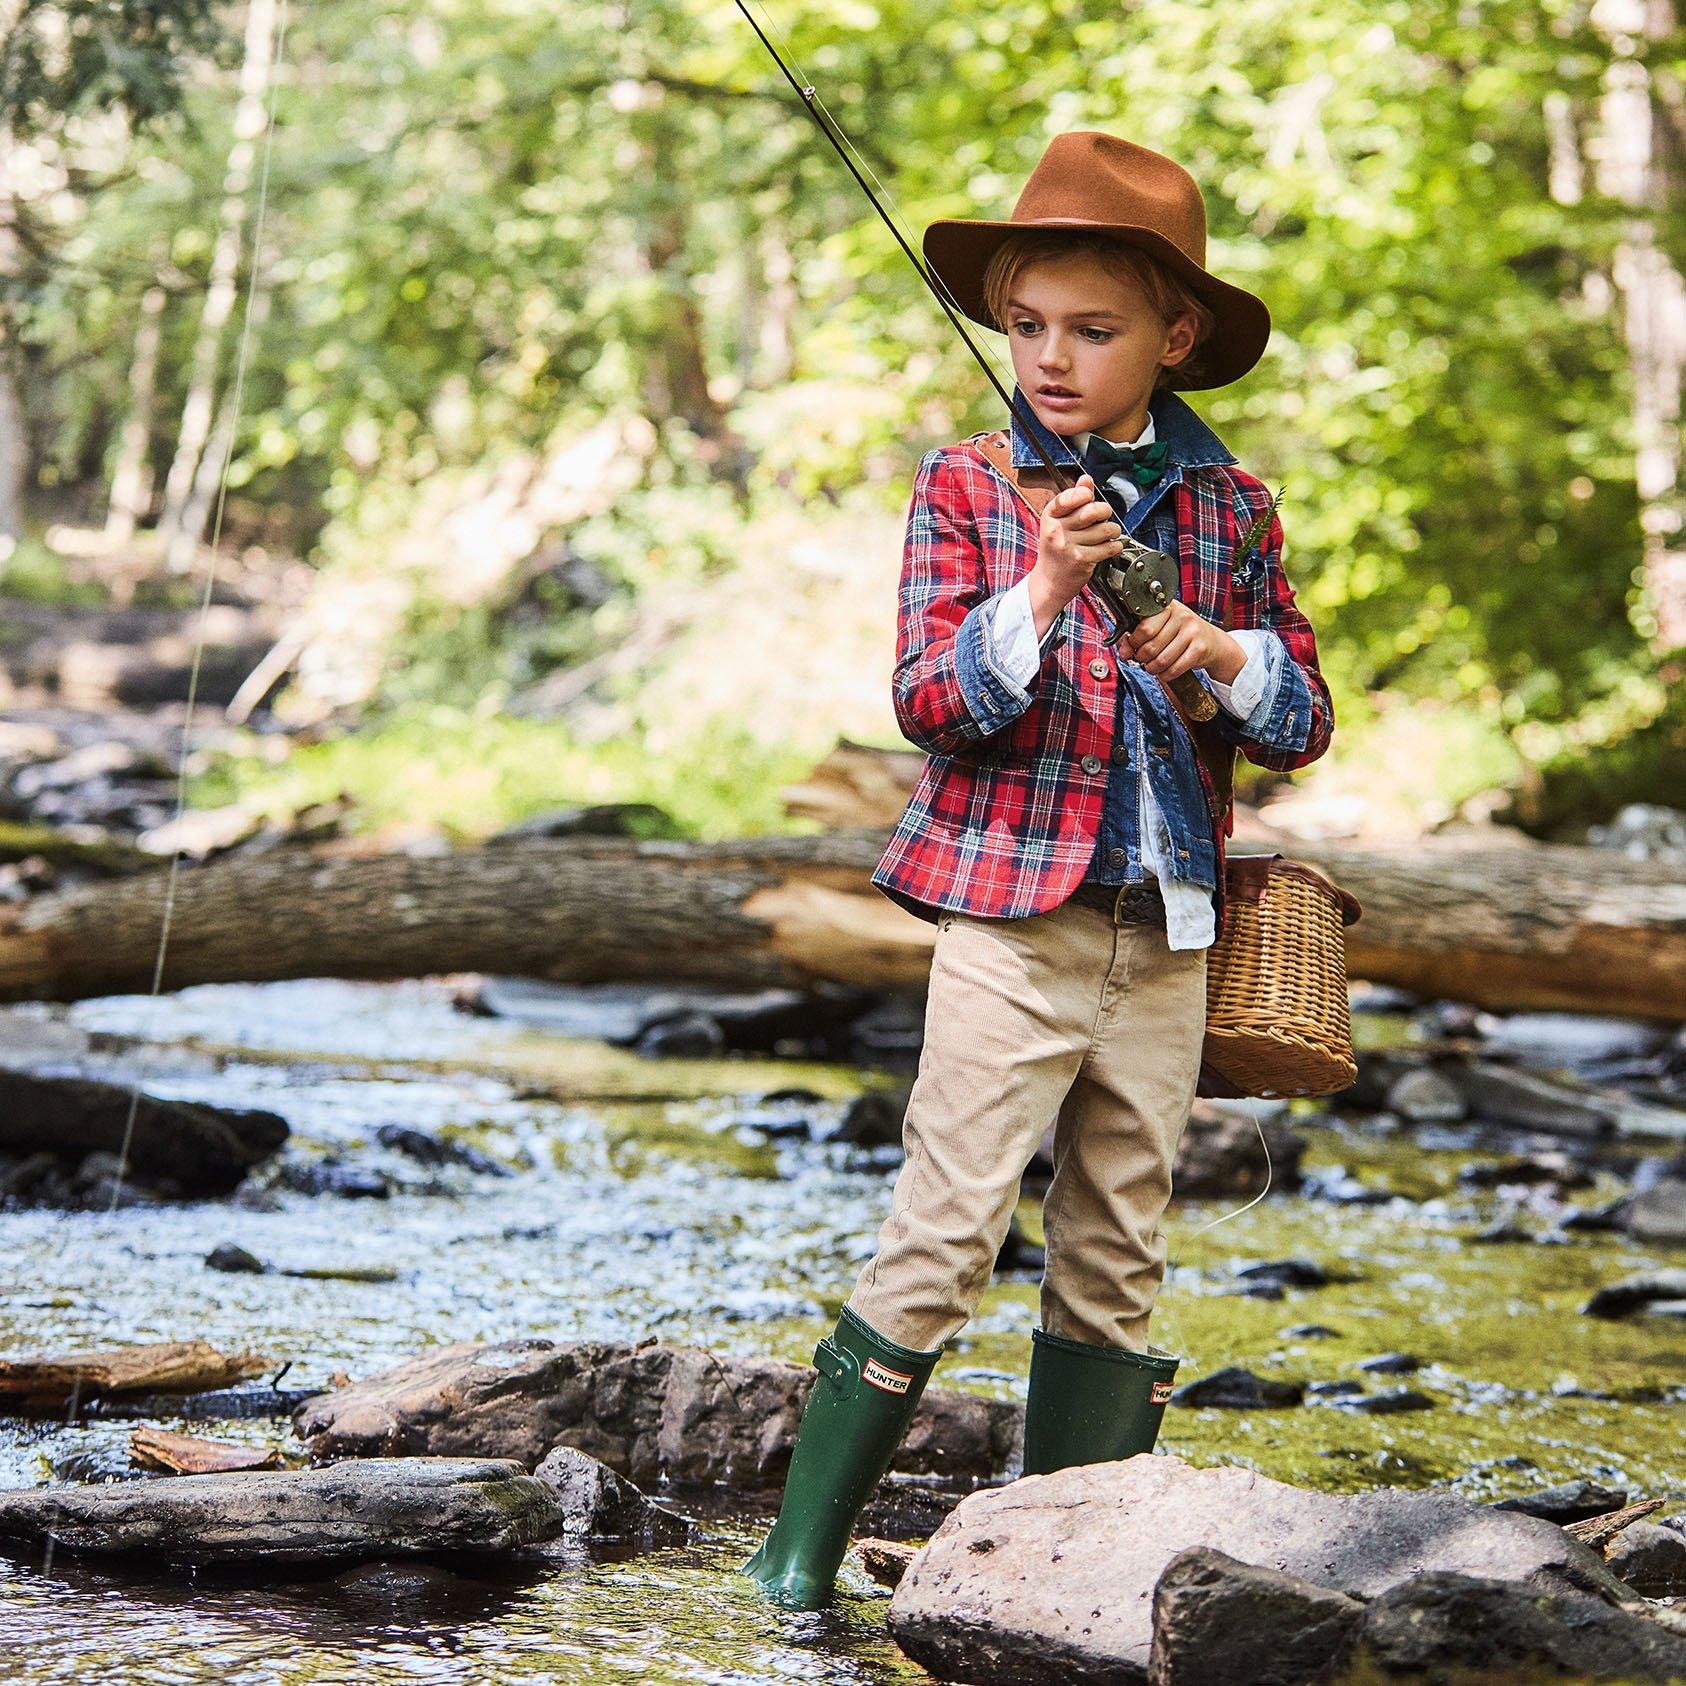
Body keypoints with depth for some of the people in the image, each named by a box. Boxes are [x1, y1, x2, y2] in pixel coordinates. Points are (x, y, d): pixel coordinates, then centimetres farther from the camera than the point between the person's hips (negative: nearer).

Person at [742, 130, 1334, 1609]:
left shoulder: (1231, 506, 9)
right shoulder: (967, 485, 0)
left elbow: (1304, 724, 10)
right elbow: (929, 704, -9)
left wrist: (1227, 654, -11)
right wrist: (1042, 593, -24)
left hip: (1168, 933, 4)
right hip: (1013, 918, -4)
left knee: (1118, 1253, 8)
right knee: (945, 1235, -9)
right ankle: (802, 1545, -1)